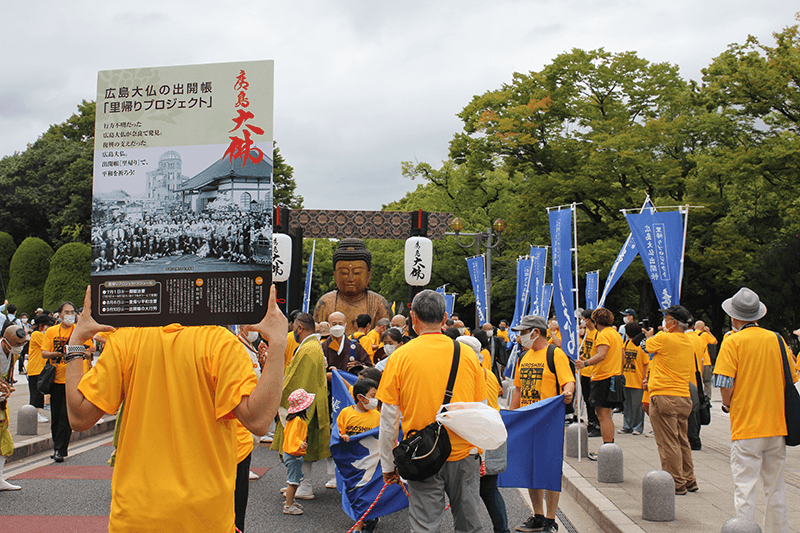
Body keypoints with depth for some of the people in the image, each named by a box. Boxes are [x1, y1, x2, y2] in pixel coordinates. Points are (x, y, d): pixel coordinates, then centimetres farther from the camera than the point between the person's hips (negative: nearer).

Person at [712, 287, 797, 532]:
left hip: (747, 425, -5)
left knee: (745, 487, -3)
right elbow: (792, 376, 12)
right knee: (775, 486, 14)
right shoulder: (776, 339, 6)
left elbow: (724, 383, -15)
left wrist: (727, 403, 4)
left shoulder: (733, 342, -8)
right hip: (777, 423, 5)